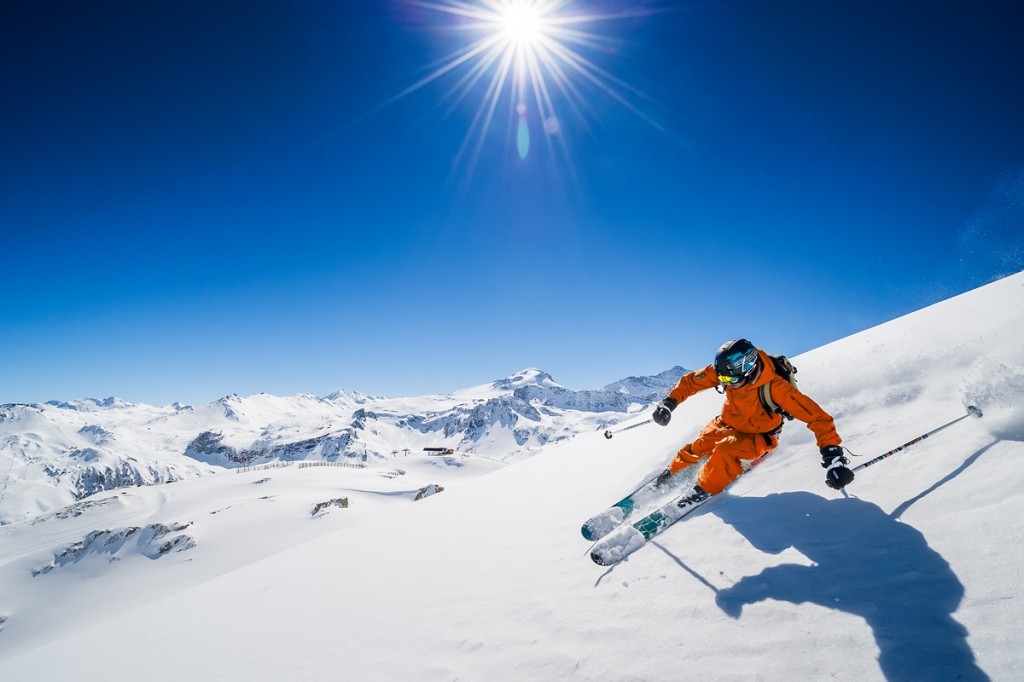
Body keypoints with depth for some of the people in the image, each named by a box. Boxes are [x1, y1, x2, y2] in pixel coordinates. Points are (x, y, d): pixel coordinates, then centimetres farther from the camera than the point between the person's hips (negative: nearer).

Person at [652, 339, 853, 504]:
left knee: (726, 450, -30)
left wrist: (832, 456, -42)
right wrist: (669, 403, -20)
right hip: (727, 423, 5)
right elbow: (691, 381, -10)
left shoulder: (775, 387, -37)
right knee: (697, 448, -3)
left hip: (757, 438, -5)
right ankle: (672, 473, 26)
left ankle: (704, 491, -10)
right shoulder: (724, 370, -24)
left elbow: (818, 417, -35)